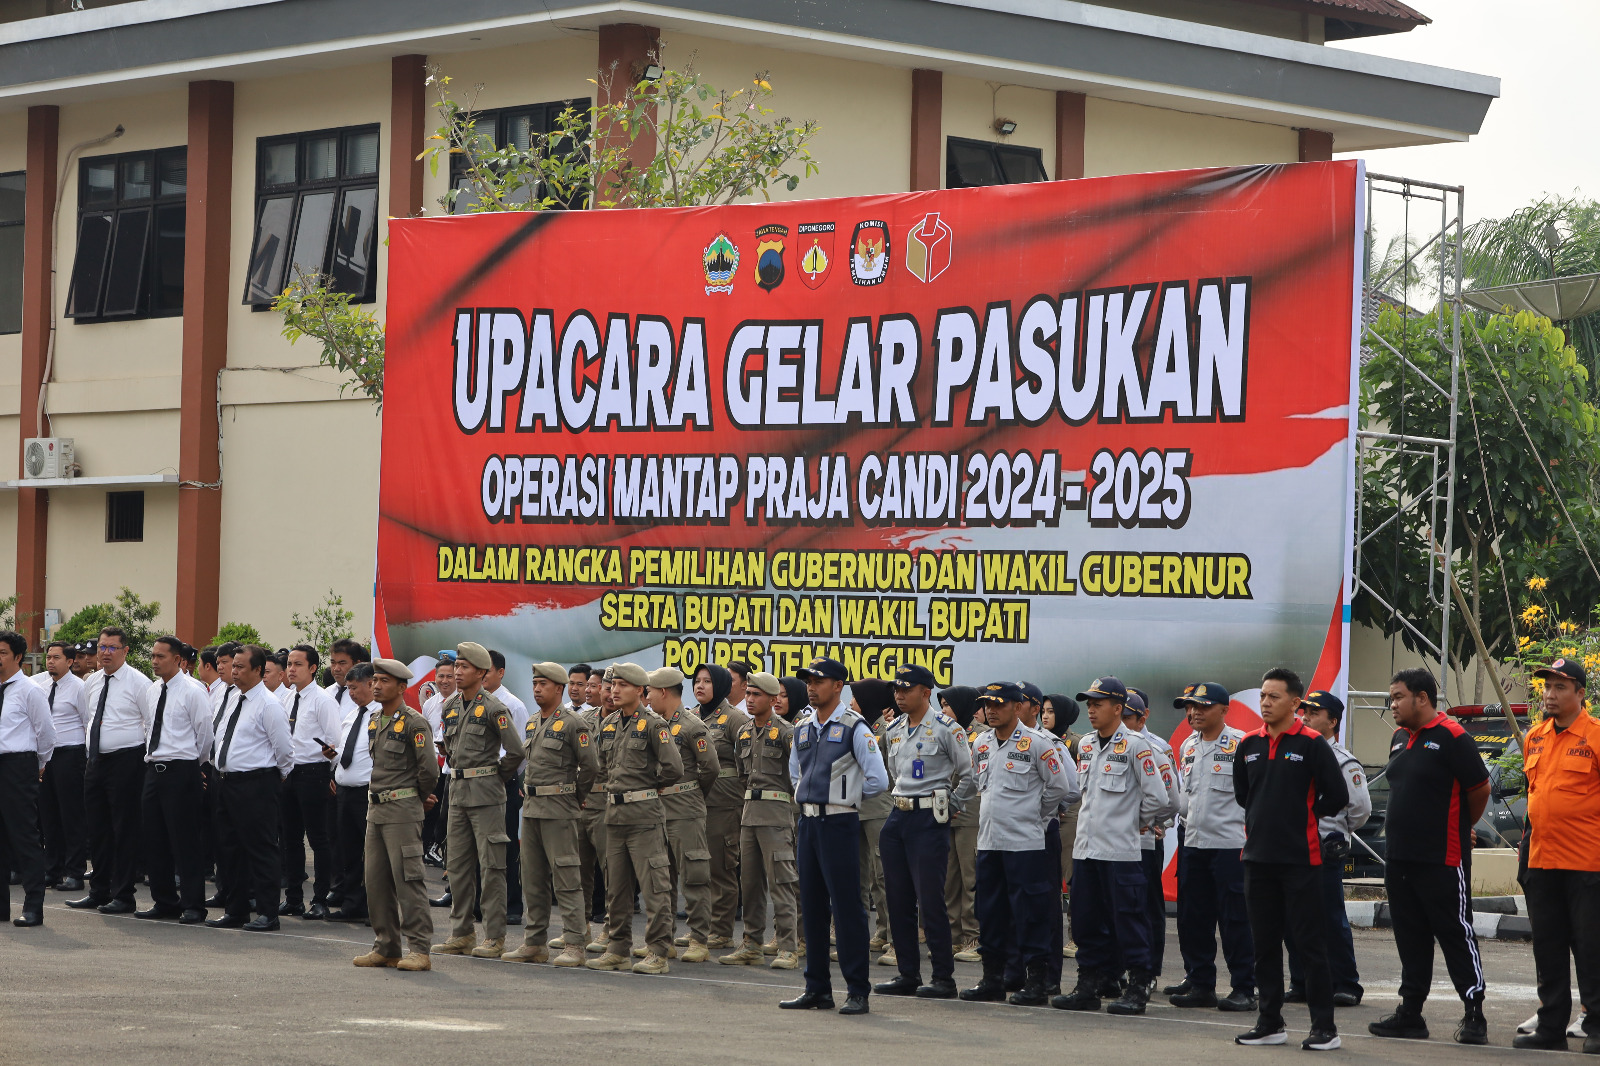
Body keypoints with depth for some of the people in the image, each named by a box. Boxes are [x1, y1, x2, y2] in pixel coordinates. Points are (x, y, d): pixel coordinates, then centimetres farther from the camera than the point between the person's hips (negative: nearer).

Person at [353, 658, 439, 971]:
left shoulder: (414, 723, -11)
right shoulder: (373, 721, 13)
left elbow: (429, 767, -14)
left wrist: (420, 798, 2)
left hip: (403, 810, -8)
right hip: (376, 809, 8)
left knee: (408, 880, -8)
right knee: (376, 881, 9)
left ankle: (419, 949, -5)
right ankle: (386, 947, 16)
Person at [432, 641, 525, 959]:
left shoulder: (493, 709, -10)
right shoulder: (450, 706, 12)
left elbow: (516, 751, -12)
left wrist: (496, 778, -1)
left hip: (486, 795, -8)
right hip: (457, 792, 8)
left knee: (491, 867, -4)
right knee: (457, 865, 9)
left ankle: (495, 937, -2)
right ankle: (462, 934, 16)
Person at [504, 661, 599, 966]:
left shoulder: (573, 724, -9)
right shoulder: (531, 724, 15)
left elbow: (591, 766, -9)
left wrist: (574, 797, 1)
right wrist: (530, 792, 17)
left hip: (559, 811, -8)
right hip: (531, 809, 8)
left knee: (566, 878, -7)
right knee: (533, 878, 9)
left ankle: (574, 944, -6)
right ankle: (534, 943, 15)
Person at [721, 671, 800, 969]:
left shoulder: (786, 732, -7)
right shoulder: (744, 732, 14)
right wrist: (748, 797, 18)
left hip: (776, 812, -7)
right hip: (749, 812, 7)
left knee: (780, 880, -9)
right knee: (750, 880, 8)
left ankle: (787, 948, -8)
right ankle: (752, 945, 14)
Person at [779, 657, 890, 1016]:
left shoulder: (854, 727, -8)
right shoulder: (803, 728, 13)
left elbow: (878, 780, -11)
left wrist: (846, 795, 2)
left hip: (839, 824, -7)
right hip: (808, 822, 7)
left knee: (846, 906, -6)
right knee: (812, 906, 9)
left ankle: (857, 990, -3)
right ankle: (817, 989, 15)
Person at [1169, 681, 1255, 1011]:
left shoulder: (1241, 744, -7)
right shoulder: (1187, 746, 14)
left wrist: (1249, 827, -9)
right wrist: (1184, 817, 13)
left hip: (1231, 844, -7)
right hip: (1192, 844, 7)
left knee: (1236, 919, -6)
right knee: (1193, 918, 8)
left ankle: (1243, 988, -2)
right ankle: (1200, 984, 16)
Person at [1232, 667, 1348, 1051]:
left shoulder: (1312, 744, -7)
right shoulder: (1249, 746, 9)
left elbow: (1337, 796, -7)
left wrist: (1305, 815, 4)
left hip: (1300, 859, -6)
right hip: (1258, 857, 6)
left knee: (1310, 943, -4)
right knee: (1264, 944, 10)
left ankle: (1324, 1027, 0)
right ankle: (1270, 1023, 18)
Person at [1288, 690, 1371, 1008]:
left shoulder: (1343, 762, -6)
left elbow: (1361, 808, -4)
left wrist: (1337, 833, 6)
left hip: (1325, 852, -6)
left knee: (1332, 920, -3)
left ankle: (1346, 985, 3)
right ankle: (1301, 983, 16)